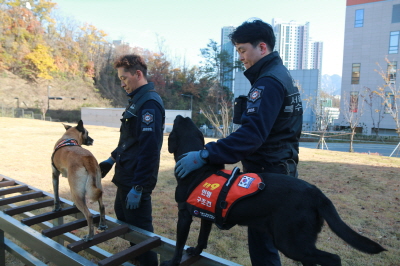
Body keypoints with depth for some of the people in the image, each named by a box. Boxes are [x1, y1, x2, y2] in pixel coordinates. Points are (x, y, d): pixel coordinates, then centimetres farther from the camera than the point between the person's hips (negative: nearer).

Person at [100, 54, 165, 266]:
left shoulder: (149, 103, -19)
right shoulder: (137, 100, 13)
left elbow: (149, 148, -25)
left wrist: (138, 187, -25)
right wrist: (112, 159, 20)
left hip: (136, 181, -10)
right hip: (125, 177, 10)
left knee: (140, 230, 3)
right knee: (124, 222, 22)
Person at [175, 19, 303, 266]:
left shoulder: (268, 82, -18)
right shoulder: (281, 75, 14)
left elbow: (252, 133, -29)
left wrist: (205, 155, -29)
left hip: (267, 173, -10)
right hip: (278, 167, 10)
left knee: (261, 240, 3)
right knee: (265, 235, 21)